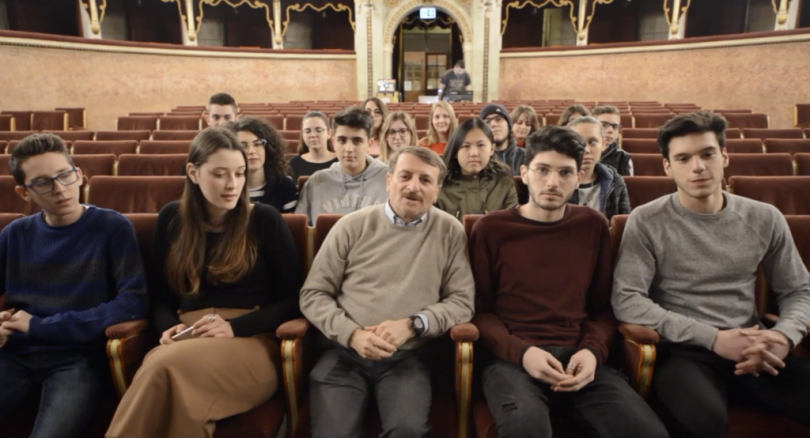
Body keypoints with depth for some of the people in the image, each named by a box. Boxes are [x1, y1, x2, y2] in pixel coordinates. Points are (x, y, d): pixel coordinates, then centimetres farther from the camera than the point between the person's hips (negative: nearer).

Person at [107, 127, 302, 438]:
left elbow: (292, 300, -1)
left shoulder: (266, 220, 1)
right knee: (160, 366, -35)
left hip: (251, 342, -2)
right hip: (188, 340, 3)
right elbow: (160, 295, 17)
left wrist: (235, 327, -14)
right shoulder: (172, 218, 12)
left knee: (167, 366, -33)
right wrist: (168, 326, -5)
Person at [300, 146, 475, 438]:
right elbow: (313, 294, 4)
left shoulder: (449, 232, 4)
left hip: (407, 358, 0)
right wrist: (351, 334, -12)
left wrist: (412, 324, -14)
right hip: (344, 353, 1)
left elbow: (462, 301, 2)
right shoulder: (352, 225, 4)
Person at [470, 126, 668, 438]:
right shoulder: (491, 229, 3)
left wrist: (593, 350, -5)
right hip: (512, 357, -3)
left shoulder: (593, 226, 12)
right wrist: (521, 351, -12)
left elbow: (603, 306, 15)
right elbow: (480, 308, 4)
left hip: (577, 355, 3)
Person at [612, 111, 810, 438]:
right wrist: (713, 338, -17)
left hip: (752, 351, 5)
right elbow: (627, 301, -11)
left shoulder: (764, 219, 9)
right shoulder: (646, 222, -4)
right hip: (683, 351, -4)